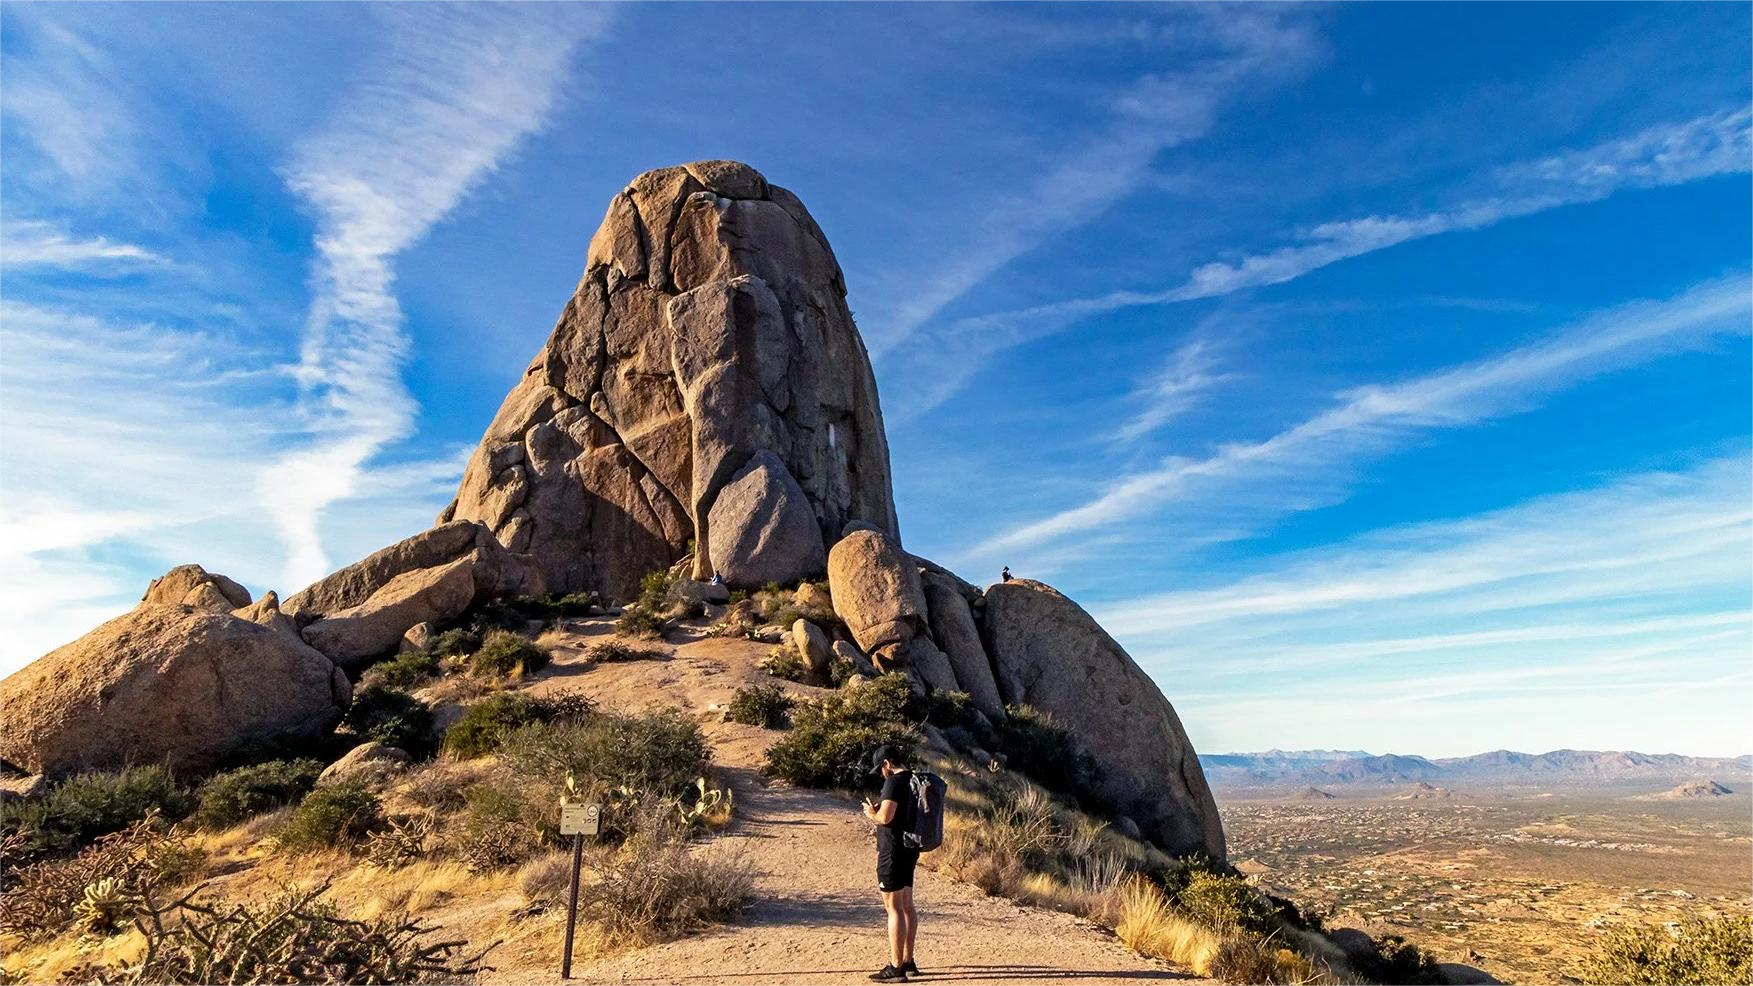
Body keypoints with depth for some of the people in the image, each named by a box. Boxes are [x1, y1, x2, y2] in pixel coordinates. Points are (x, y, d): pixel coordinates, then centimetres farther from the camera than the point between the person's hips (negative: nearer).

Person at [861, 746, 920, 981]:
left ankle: (896, 968, 1)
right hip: (909, 849, 10)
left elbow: (885, 818, -24)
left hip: (893, 851, -10)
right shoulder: (914, 780, 11)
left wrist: (871, 813, -5)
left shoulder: (894, 782, -17)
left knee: (894, 908, -4)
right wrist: (880, 809, 13)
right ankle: (907, 961, 26)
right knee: (907, 906, 16)